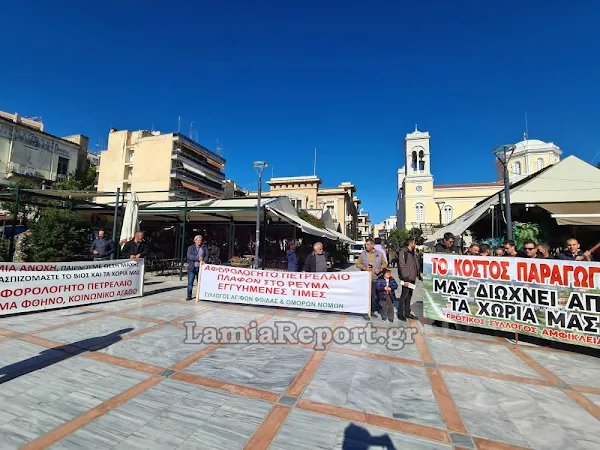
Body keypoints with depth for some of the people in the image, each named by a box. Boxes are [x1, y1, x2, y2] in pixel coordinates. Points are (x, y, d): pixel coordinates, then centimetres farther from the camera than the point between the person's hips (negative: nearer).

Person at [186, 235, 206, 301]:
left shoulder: (204, 248, 10)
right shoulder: (190, 248, 6)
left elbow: (206, 255, 2)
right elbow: (189, 256, -8)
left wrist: (203, 261, -17)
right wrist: (198, 258, -18)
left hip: (200, 267, 1)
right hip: (192, 267, -1)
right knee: (190, 282, 0)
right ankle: (189, 296, 10)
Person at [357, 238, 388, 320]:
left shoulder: (379, 254, 2)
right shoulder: (363, 253, 0)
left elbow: (384, 263, 10)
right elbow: (358, 263, 3)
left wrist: (380, 269, -7)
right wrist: (365, 268, -13)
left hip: (375, 279, 2)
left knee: (374, 296, 10)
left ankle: (373, 311, 26)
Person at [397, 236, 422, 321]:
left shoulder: (413, 252, 15)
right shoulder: (403, 252, -13)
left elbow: (416, 264, 22)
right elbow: (402, 266, -17)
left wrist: (419, 272, 7)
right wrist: (405, 279, -19)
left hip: (412, 278, 8)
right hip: (406, 279, -8)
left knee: (409, 296, 14)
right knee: (404, 296, -2)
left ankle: (407, 313, 23)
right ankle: (400, 313, 9)